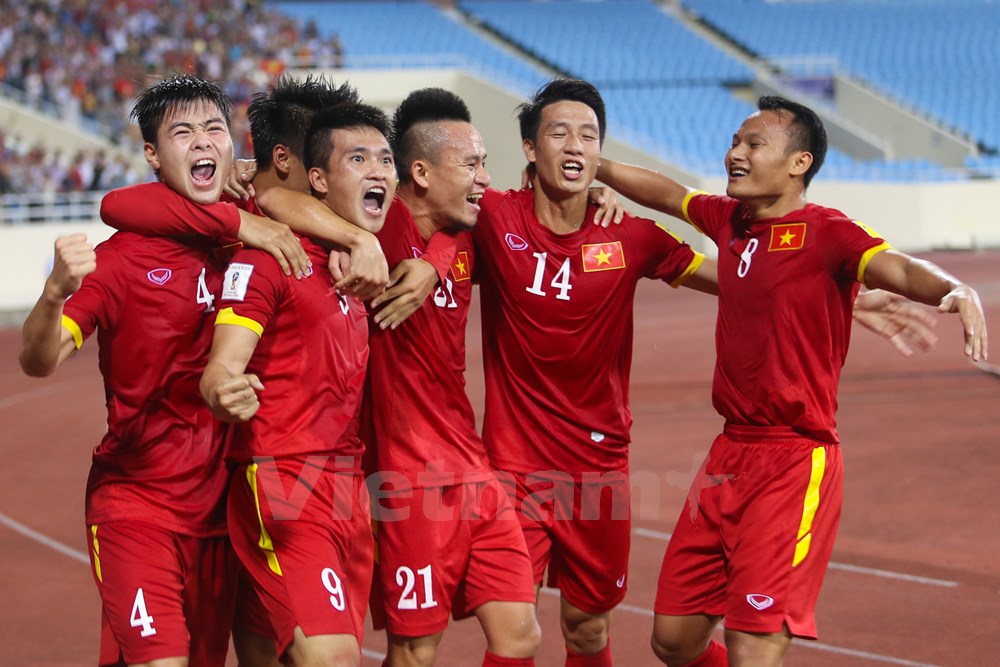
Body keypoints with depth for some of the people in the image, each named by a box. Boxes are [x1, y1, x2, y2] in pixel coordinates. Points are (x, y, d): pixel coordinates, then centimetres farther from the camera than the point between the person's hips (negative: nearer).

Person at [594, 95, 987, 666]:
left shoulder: (827, 231, -12)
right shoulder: (730, 220, 9)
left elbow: (898, 269, -31)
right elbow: (664, 192, 29)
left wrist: (956, 290, -50)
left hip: (795, 463, -7)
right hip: (730, 454, 8)